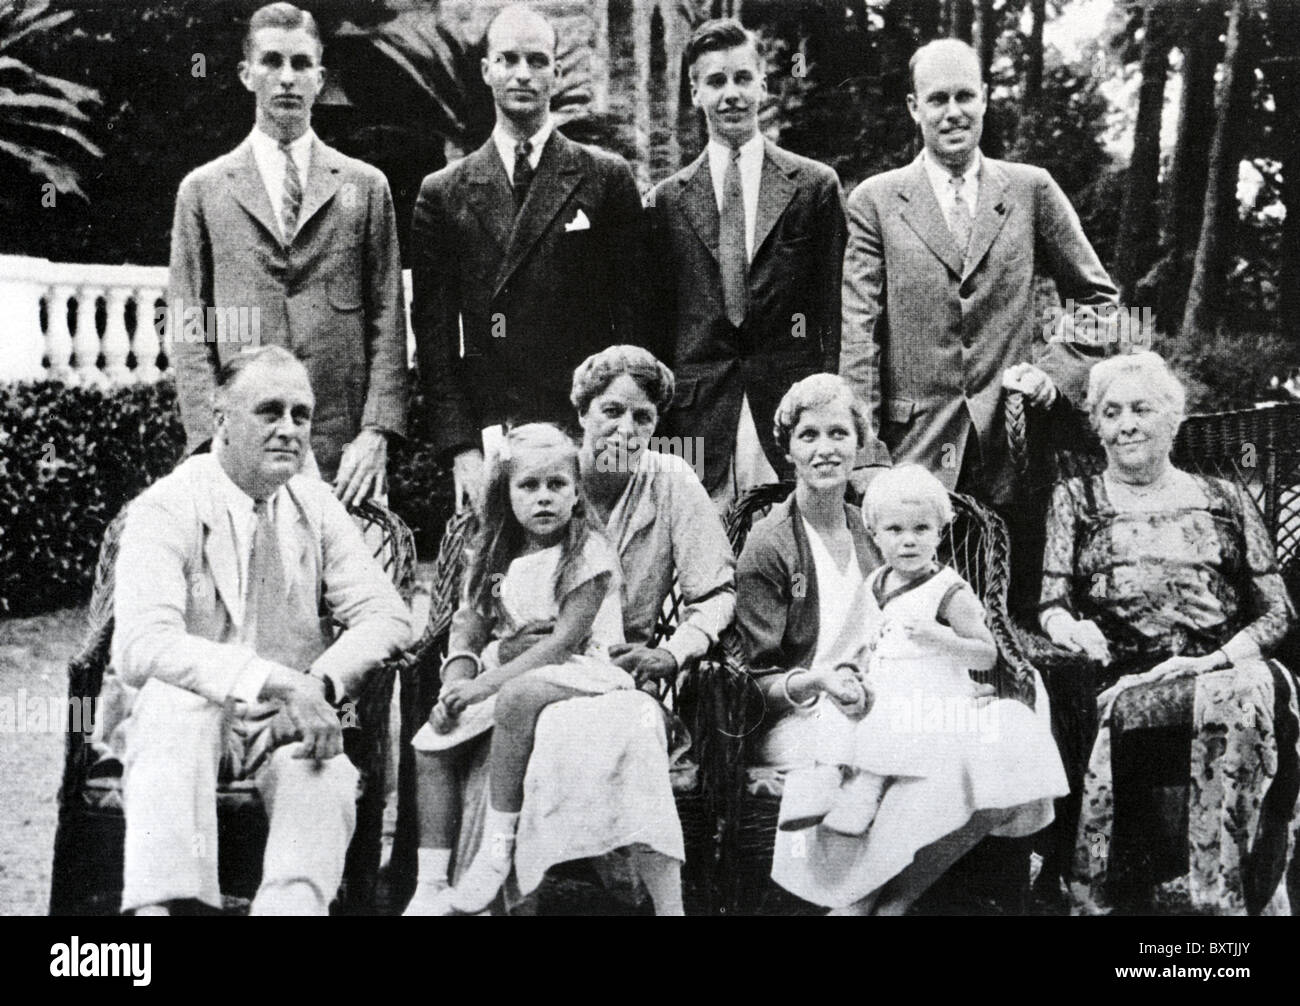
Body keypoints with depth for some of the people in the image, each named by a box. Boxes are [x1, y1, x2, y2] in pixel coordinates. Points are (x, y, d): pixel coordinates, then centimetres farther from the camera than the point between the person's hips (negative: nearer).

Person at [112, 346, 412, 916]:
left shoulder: (316, 505, 7)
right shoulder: (165, 509, -8)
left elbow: (386, 616, 1)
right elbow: (140, 647, -24)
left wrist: (320, 685, -20)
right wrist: (275, 681, -36)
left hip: (289, 723, 3)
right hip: (184, 721, -3)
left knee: (327, 776, -30)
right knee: (176, 696, -36)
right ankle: (157, 903, -41)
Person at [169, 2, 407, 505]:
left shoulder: (365, 186, 11)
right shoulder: (202, 190, 10)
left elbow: (387, 321, 6)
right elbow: (187, 331, 6)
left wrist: (377, 431, -6)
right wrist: (212, 441, -5)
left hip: (345, 452, 0)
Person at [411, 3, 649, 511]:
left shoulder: (607, 178, 7)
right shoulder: (443, 193, 10)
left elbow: (632, 315, 5)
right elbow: (433, 333, 7)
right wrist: (459, 445, -3)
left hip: (589, 432, -1)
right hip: (487, 440, 1)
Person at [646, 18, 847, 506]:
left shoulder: (815, 185, 6)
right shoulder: (666, 200, 10)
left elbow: (835, 311, 5)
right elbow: (657, 321, 11)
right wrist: (657, 425, 5)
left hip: (793, 414, -1)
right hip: (698, 422, 1)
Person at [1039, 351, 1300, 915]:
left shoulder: (1224, 500, 21)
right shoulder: (1077, 500, 20)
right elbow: (1051, 604, 10)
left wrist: (1215, 659, -7)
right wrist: (1072, 629, -15)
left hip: (1225, 669, 2)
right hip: (1123, 687, -1)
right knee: (1234, 699, -34)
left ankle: (1224, 899, -30)